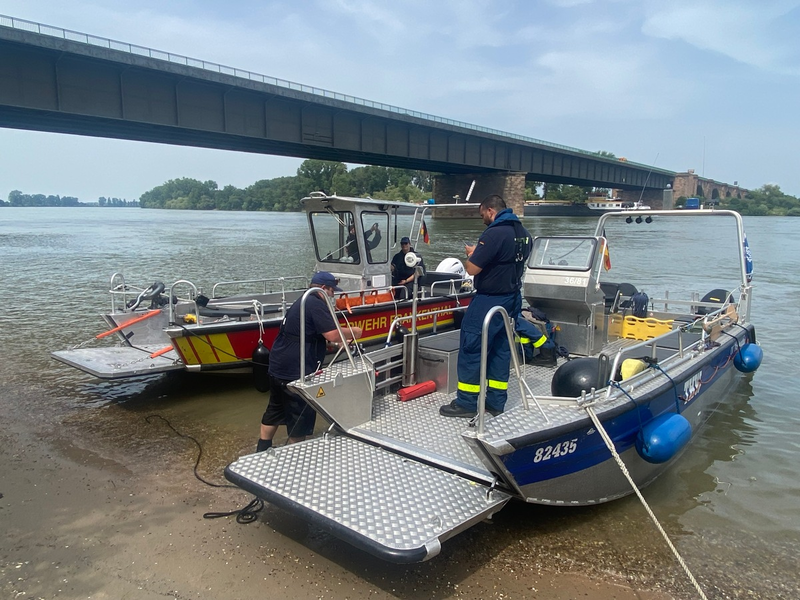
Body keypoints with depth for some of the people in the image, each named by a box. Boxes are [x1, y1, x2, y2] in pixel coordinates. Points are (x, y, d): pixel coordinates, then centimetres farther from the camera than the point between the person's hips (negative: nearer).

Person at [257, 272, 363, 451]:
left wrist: (341, 340, 18)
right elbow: (333, 335, -23)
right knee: (300, 416, 4)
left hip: (278, 367, 10)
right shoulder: (316, 304, -15)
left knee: (275, 409, 21)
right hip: (295, 372, -10)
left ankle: (262, 450, 32)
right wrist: (353, 332, -5)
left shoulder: (302, 302, 17)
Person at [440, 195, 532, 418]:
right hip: (512, 299, 9)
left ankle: (466, 403, 7)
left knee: (471, 348, 0)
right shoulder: (524, 233, 9)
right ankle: (496, 402, 19)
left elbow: (472, 269, -21)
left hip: (489, 301, -9)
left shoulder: (494, 233, -19)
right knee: (501, 349, 13)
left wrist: (472, 254, 0)